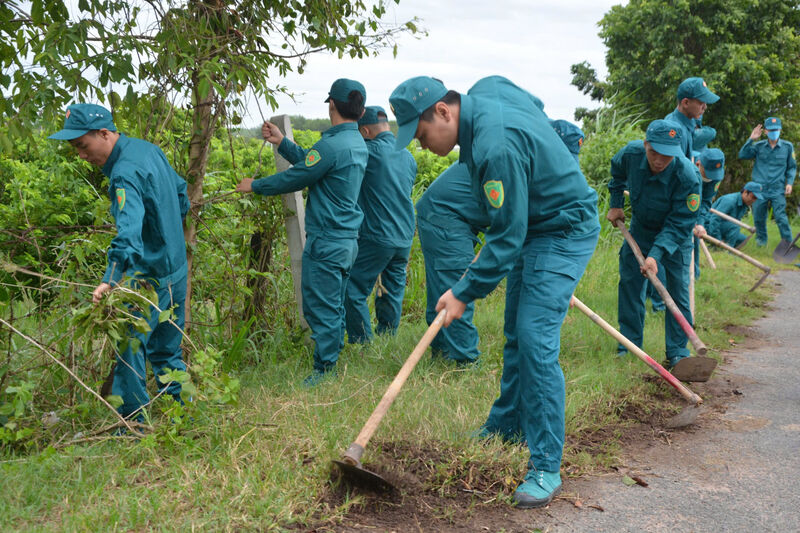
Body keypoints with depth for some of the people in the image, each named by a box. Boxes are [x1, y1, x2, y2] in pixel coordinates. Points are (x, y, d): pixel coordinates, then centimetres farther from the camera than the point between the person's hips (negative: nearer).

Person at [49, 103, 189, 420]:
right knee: (166, 350, 18)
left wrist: (111, 279, -51)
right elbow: (181, 194, 19)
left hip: (150, 278, -10)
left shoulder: (125, 173, -24)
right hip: (176, 269, 10)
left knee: (130, 350, -3)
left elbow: (129, 229, -40)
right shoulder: (149, 149, 5)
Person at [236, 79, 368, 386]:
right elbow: (311, 164, 20)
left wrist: (255, 185, 5)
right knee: (334, 307, 17)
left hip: (326, 242, -10)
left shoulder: (332, 145, -20)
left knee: (320, 309, -3)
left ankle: (324, 372, 3)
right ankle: (332, 368, 25)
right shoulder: (357, 144, 11)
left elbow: (296, 178, -10)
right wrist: (281, 142, 24)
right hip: (347, 240, 10)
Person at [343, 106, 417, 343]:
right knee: (392, 293, 15)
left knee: (354, 291, 1)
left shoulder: (372, 151, -13)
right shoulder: (408, 156, 12)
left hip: (377, 238, -8)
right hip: (405, 238, 8)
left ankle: (362, 344, 1)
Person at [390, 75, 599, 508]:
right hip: (533, 224, 10)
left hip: (563, 232, -10)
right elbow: (535, 104, 17)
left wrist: (464, 293, -21)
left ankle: (546, 466, -9)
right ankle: (506, 427, 34)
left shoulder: (497, 147, -33)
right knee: (516, 333, 17)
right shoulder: (486, 91, -4)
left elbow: (507, 237, -29)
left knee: (535, 339, -16)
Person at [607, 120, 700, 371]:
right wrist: (615, 204, 2)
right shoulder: (631, 153, -24)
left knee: (678, 289, -4)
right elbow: (617, 173, 4)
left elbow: (679, 224, -30)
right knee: (629, 282, 2)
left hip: (675, 236, -3)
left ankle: (677, 353, 6)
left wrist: (656, 254, -38)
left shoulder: (687, 176, -35)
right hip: (640, 229, 4)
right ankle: (630, 344, 14)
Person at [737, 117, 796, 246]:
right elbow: (742, 155, -5)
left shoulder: (787, 147, 6)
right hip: (759, 188, 2)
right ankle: (761, 239, 28)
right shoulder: (759, 146, 5)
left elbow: (792, 167, 12)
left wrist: (789, 183, -1)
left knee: (780, 216, -12)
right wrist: (751, 140, -12)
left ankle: (788, 244, -4)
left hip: (778, 190, -1)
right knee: (758, 217, 8)